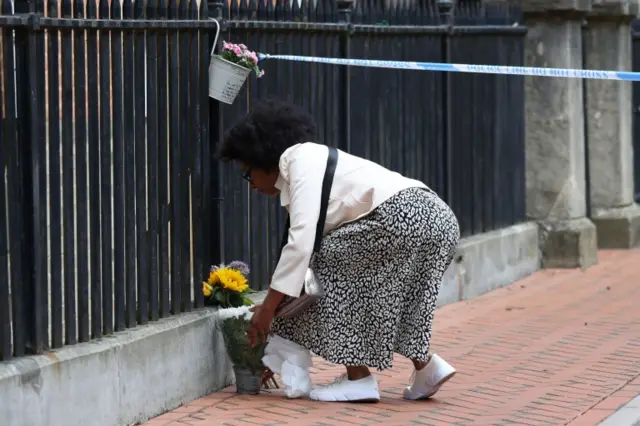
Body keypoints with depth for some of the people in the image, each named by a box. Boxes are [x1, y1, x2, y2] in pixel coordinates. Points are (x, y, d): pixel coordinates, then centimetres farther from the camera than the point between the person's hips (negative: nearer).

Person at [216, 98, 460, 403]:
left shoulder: (301, 160, -1)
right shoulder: (313, 163, 26)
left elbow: (301, 244, -12)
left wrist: (268, 307, -7)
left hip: (406, 218, -10)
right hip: (435, 218, 10)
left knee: (329, 269, 0)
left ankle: (358, 378, 1)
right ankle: (426, 366, 17)